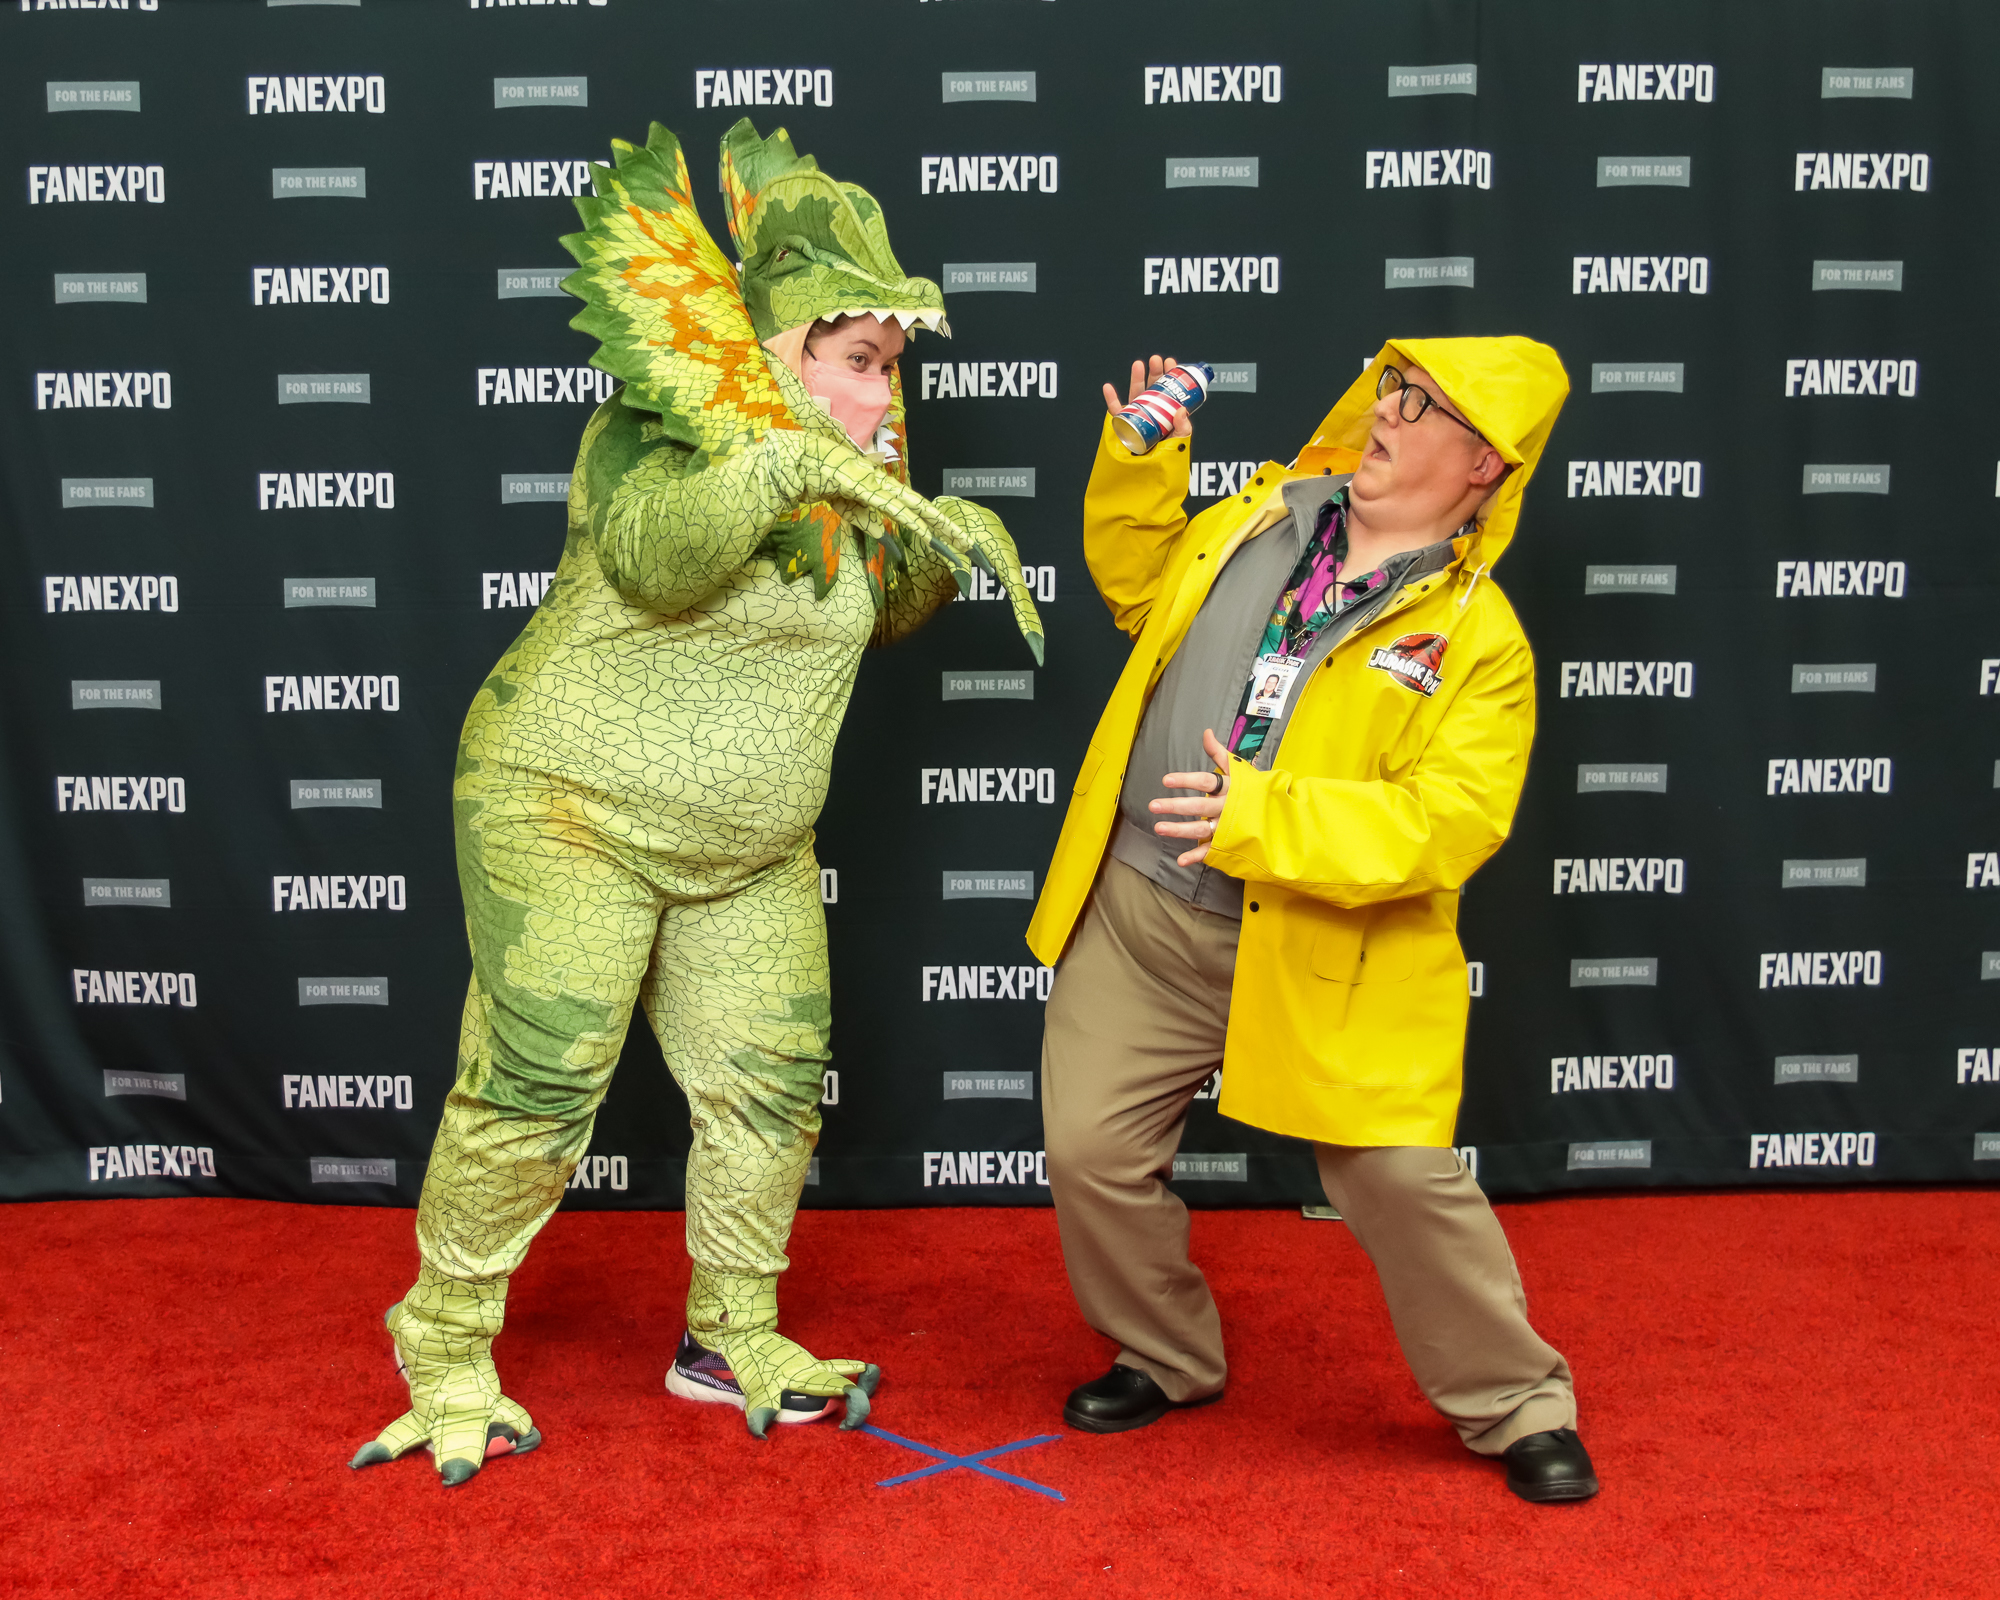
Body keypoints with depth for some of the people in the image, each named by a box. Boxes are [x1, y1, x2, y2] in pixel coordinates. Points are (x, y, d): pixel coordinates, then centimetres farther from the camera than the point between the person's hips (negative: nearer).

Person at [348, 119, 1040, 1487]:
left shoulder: (842, 469, 7)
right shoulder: (658, 433, -15)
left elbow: (875, 613, 19)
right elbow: (653, 555, -36)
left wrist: (942, 544, -1)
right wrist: (787, 466, -49)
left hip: (750, 849, 7)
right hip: (571, 811, -7)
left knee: (773, 1082, 6)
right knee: (534, 1089, -6)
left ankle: (732, 1336, 24)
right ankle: (445, 1350, 12)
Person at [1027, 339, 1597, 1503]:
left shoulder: (1480, 639, -12)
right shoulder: (1267, 516, 5)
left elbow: (1446, 824, -22)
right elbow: (1141, 583, 23)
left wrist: (1262, 819, -29)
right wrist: (1142, 468, 6)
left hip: (1318, 960, -5)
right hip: (1142, 915, 5)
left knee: (1405, 1182, -3)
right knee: (1091, 1149, 8)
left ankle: (1518, 1407, 22)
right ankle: (1166, 1360, 35)